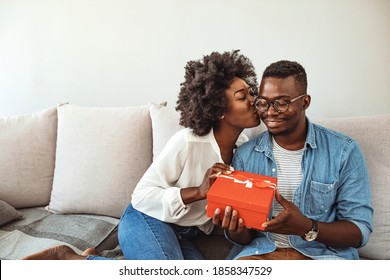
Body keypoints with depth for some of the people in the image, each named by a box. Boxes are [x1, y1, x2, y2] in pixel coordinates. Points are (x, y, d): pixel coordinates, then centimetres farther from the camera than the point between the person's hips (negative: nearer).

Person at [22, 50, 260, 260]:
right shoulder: (187, 142, -22)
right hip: (149, 222, -7)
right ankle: (67, 257, -11)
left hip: (182, 236, 7)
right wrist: (198, 192, -27)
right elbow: (141, 195, -18)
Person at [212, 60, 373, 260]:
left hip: (323, 253, 0)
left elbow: (360, 231, -5)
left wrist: (307, 227, -23)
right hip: (260, 250, 1)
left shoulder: (344, 151, -3)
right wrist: (235, 229, -18)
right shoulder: (245, 155, 2)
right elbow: (243, 237, 6)